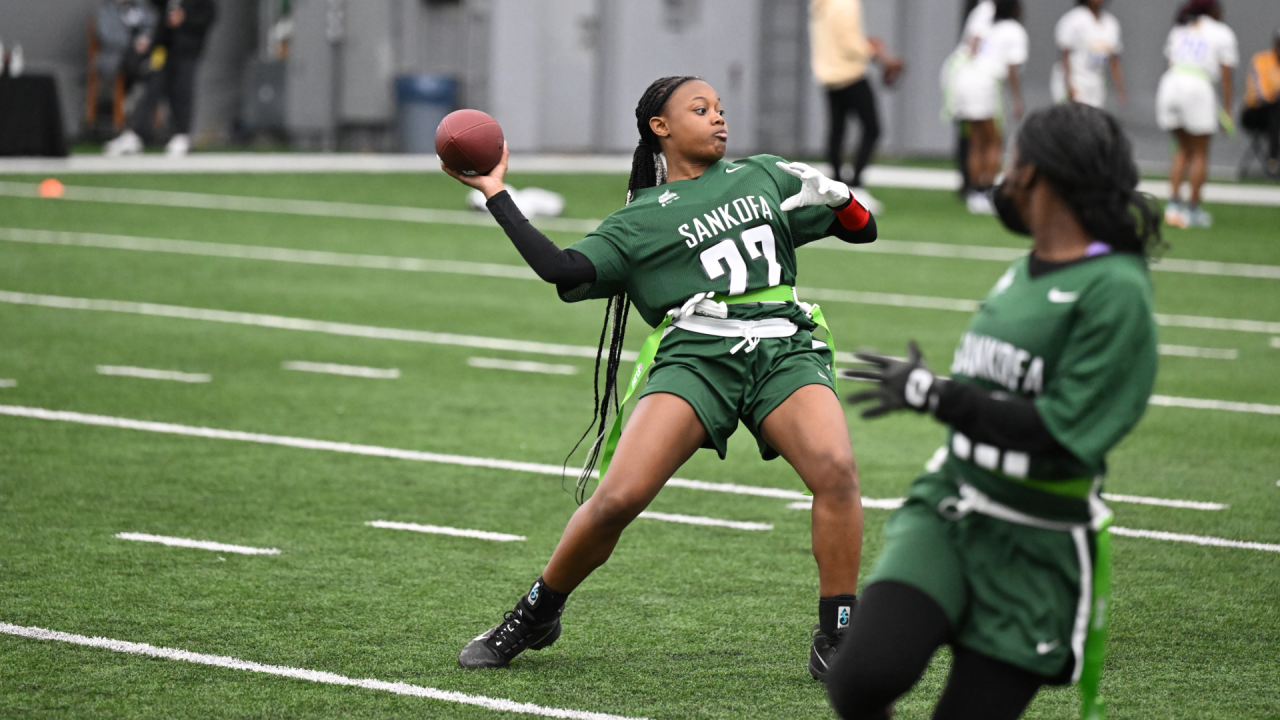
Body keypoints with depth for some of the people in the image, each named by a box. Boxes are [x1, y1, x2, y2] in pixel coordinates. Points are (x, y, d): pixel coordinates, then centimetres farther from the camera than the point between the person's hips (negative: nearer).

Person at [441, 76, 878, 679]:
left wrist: (836, 197, 8)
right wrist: (496, 194, 5)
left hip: (782, 349, 2)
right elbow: (562, 270, -1)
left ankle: (835, 637, -15)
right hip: (695, 353, -2)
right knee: (618, 497, -18)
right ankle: (535, 616, 7)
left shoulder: (764, 176, 26)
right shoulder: (638, 221, 16)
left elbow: (862, 230, 30)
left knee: (836, 469, -28)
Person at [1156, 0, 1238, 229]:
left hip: (1170, 82, 4)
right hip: (1198, 86, -4)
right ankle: (1193, 210, 7)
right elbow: (1226, 75, 7)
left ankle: (1173, 202, 6)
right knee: (1200, 152, 8)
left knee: (1183, 149, 18)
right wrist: (1227, 110, 10)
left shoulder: (1179, 30, 22)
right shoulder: (1223, 34, 10)